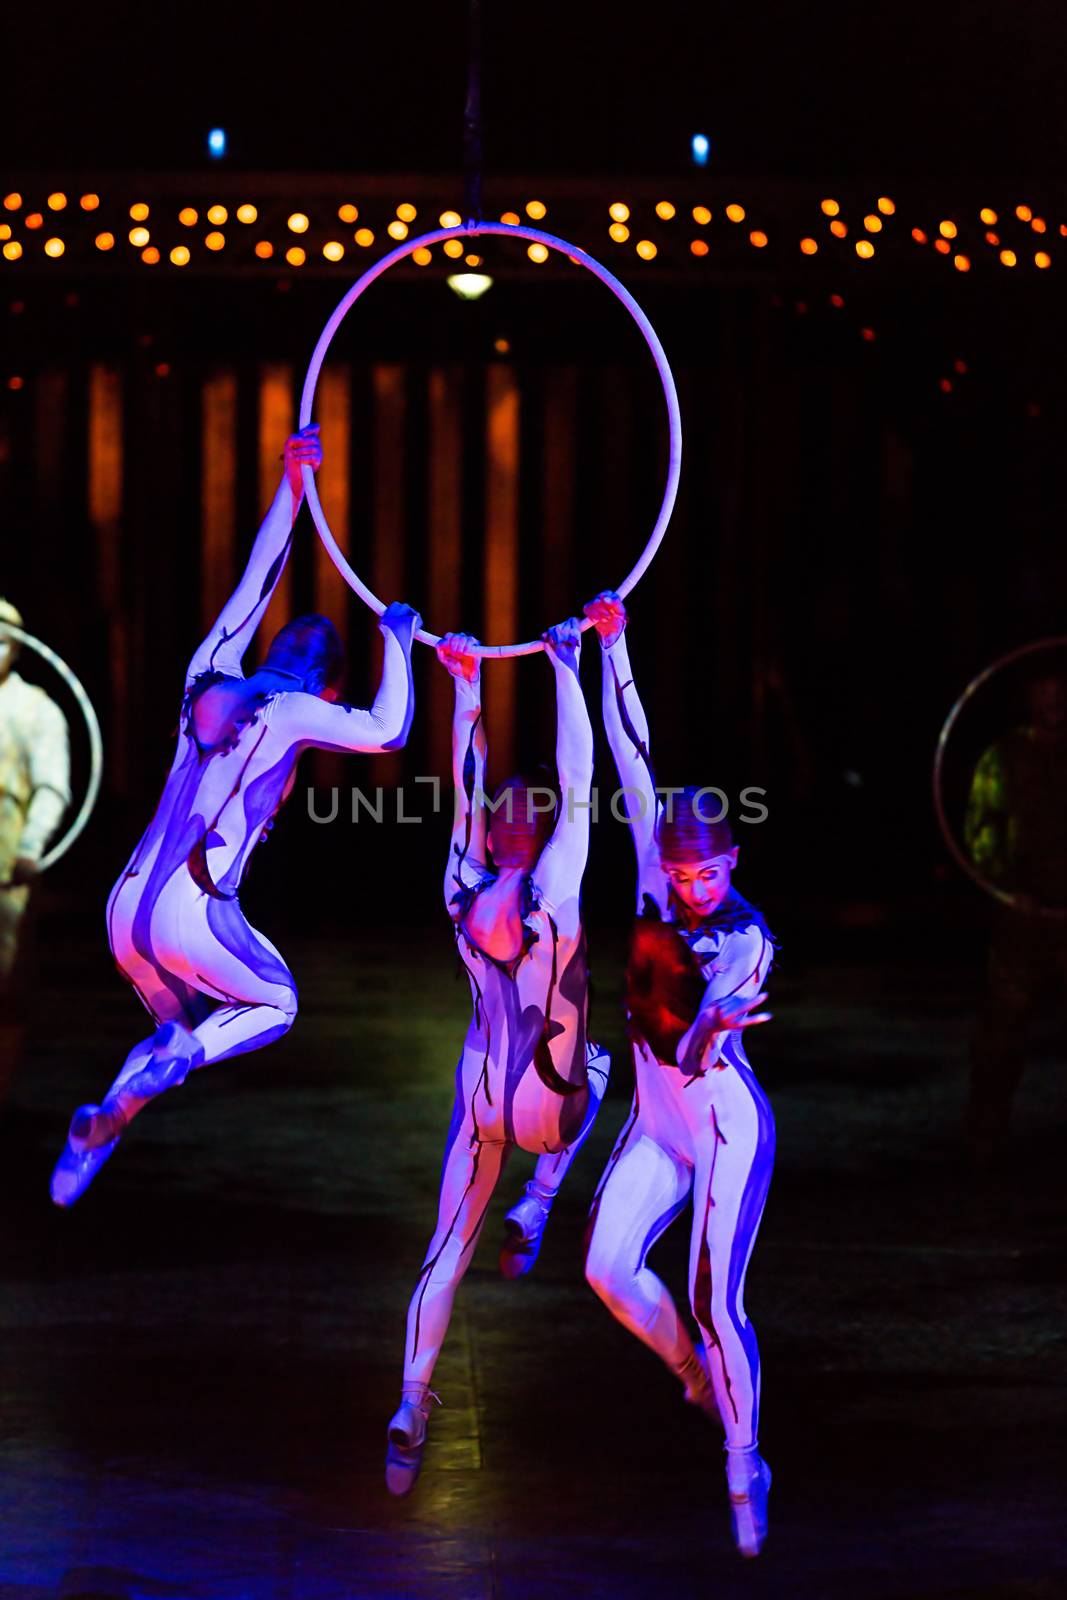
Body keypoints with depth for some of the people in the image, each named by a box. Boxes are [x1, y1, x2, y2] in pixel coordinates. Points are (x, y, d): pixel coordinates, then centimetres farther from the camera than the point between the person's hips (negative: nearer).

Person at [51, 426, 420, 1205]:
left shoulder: (209, 680, 11)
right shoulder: (291, 713, -7)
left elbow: (255, 583, 20)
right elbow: (388, 731, -4)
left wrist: (293, 483, 25)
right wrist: (398, 642, 8)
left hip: (128, 907, 6)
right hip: (194, 916, -6)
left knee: (184, 1028, 29)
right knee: (275, 1004, 22)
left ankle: (94, 1137, 6)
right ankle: (167, 1062, -7)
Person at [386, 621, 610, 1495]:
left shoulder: (465, 894, -5)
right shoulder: (552, 894, -16)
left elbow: (466, 793, 5)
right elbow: (578, 777, -14)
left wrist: (467, 688, 10)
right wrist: (568, 671, -9)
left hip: (481, 1101, 3)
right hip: (550, 1110, -3)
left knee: (448, 1249, 9)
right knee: (594, 1061, 33)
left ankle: (413, 1405, -6)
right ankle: (536, 1210, 17)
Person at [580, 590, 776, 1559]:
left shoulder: (747, 940, -15)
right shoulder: (657, 885, -3)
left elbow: (697, 1053, -26)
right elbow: (630, 749, -4)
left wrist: (714, 1023, -48)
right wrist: (612, 646, -5)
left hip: (727, 1124, -5)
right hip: (656, 1123, 5)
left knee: (715, 1302, -10)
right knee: (608, 1268, -7)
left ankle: (745, 1469, 2)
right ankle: (697, 1378, 19)